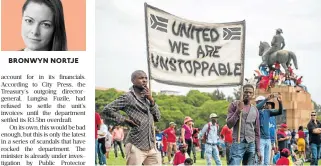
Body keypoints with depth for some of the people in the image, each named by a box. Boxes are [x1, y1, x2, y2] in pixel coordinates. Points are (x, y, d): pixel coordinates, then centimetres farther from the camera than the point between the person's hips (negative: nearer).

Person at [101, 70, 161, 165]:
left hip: (151, 146, 7)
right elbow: (107, 110, -10)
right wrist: (124, 119, -9)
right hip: (136, 146, -7)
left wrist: (151, 100, 0)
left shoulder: (147, 97, 15)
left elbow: (157, 117, 12)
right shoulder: (128, 97, -6)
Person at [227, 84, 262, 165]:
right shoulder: (234, 105, 4)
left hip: (251, 144, 4)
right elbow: (229, 124, -4)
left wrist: (258, 149, 12)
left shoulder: (255, 110, 15)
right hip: (238, 143, -4)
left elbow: (257, 131, 16)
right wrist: (238, 110, -13)